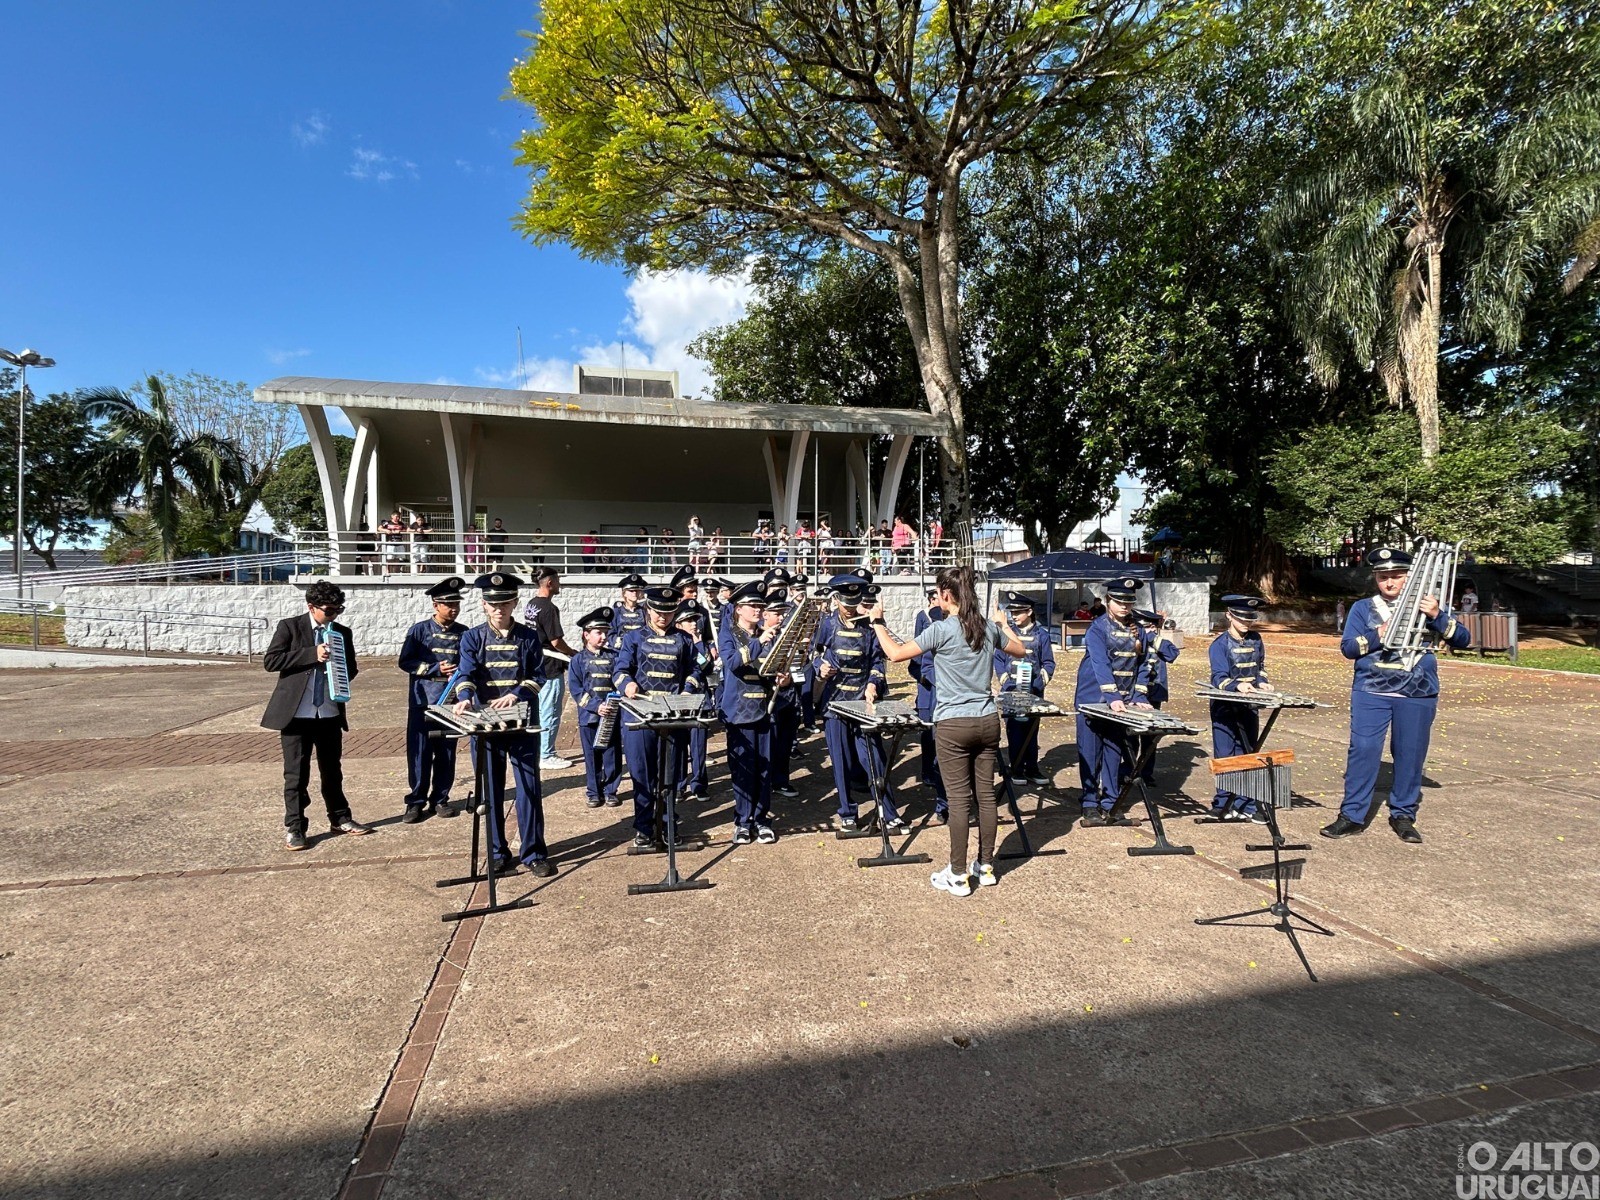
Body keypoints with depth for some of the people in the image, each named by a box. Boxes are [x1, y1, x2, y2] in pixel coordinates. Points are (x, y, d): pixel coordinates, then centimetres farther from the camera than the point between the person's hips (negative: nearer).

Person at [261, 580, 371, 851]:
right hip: (297, 713, -4)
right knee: (296, 774, 2)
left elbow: (351, 667, 16)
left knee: (332, 770, 14)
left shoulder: (342, 632, 8)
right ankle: (294, 828, 13)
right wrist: (312, 654, -20)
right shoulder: (289, 627, -3)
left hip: (330, 713, 4)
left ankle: (339, 818, 26)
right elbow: (270, 660, -12)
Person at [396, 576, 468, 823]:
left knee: (446, 752, 8)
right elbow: (405, 662, -3)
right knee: (419, 752, 0)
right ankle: (416, 801, 10)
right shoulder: (419, 630, -1)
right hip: (422, 701, -2)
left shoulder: (464, 633, 5)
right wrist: (435, 669, -13)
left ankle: (440, 799, 20)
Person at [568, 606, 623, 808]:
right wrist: (596, 706, -16)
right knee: (592, 755, 8)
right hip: (589, 716, -1)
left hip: (612, 715, 1)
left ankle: (610, 790, 18)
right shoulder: (579, 659, -2)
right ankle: (593, 792, 20)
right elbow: (576, 689, -7)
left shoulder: (614, 657, 3)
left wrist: (615, 704, -16)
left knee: (612, 754, 5)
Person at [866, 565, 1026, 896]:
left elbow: (895, 654, -11)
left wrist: (878, 622, 2)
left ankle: (958, 875, 8)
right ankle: (986, 867, 23)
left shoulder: (941, 629, -13)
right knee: (986, 794, 11)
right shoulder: (989, 628, 5)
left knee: (959, 798, 0)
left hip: (953, 725, -5)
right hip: (987, 721, 5)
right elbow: (1020, 651, 22)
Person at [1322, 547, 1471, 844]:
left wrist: (1437, 616, -16)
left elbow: (1462, 640, 0)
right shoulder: (1362, 608, 7)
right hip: (1370, 693, -1)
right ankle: (1352, 815, 0)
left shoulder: (1428, 606, 8)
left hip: (1418, 695, 1)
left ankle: (1403, 815, 21)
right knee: (1363, 750, -6)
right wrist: (1378, 636, -16)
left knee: (1411, 754, 7)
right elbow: (1347, 647, 0)